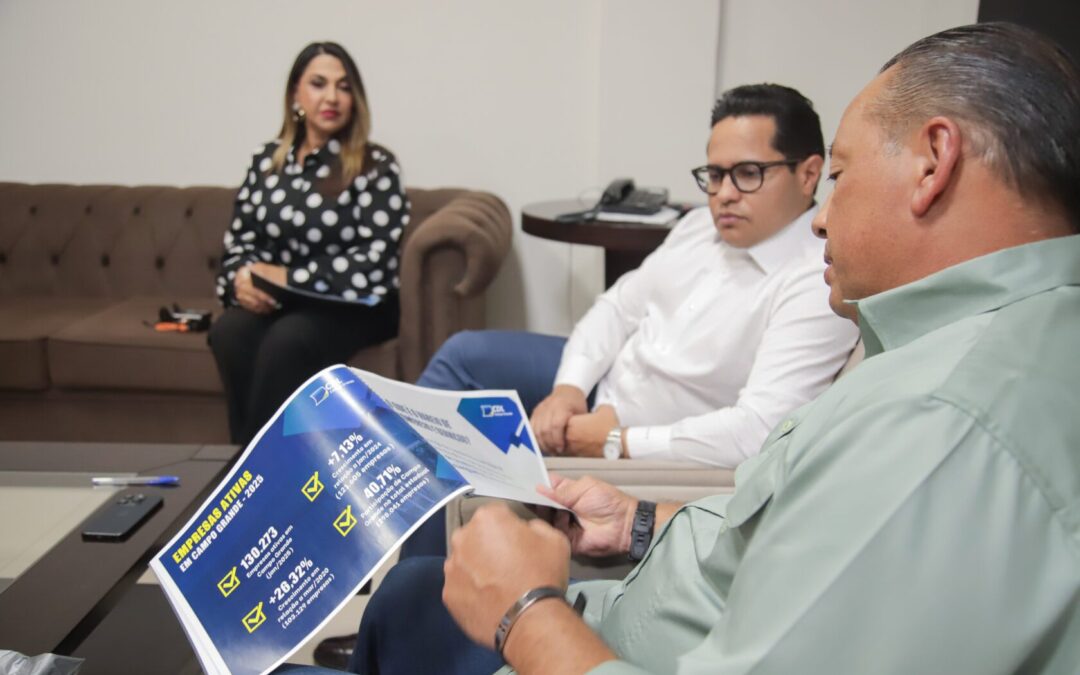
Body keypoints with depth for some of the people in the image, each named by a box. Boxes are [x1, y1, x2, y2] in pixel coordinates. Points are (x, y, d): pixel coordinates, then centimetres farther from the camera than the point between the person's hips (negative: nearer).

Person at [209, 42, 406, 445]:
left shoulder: (375, 166, -4)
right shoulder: (267, 160, 11)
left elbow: (373, 264, -13)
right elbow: (238, 239, 12)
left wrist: (288, 278, -15)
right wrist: (242, 278, -11)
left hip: (352, 308, -4)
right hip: (273, 303, 4)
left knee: (286, 339, -34)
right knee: (228, 332, -28)